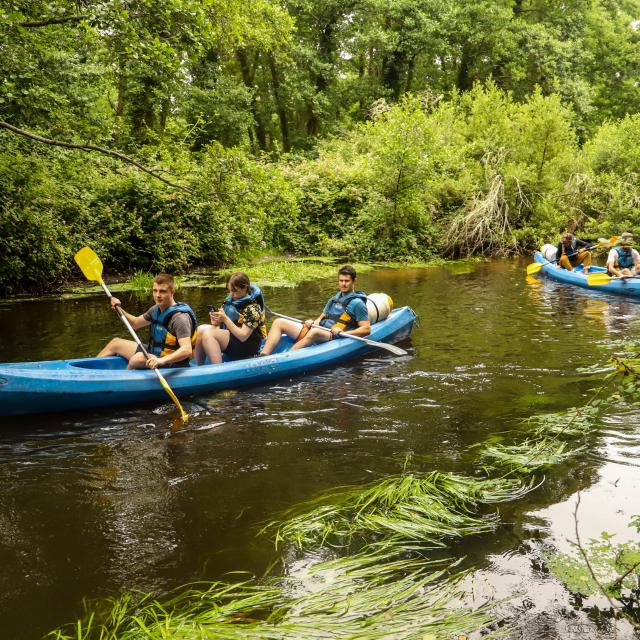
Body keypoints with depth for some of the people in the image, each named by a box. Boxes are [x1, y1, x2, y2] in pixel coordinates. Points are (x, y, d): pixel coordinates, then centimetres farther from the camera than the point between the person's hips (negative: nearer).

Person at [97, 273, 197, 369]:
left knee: (138, 358, -34)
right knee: (116, 343, 17)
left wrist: (162, 360, -50)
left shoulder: (180, 317, -24)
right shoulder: (156, 309, 4)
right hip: (154, 354, 10)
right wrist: (119, 309, 1)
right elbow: (135, 323, 20)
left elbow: (187, 350, -35)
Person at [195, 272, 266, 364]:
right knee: (200, 329, -12)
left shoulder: (253, 308, -15)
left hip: (247, 347, -8)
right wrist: (216, 322, -10)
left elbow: (243, 336, -22)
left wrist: (225, 319, -24)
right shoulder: (230, 300, 7)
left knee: (208, 333, -26)